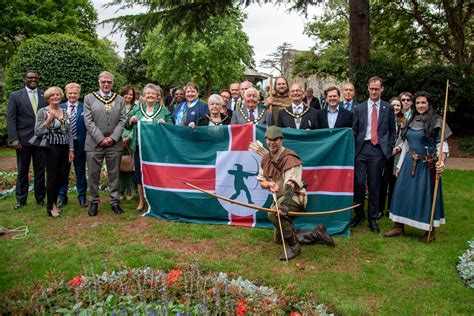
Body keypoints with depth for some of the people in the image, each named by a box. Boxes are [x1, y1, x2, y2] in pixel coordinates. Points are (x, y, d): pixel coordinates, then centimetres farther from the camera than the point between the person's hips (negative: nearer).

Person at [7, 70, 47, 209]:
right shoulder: (15, 96, 2)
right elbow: (10, 119, -2)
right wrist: (13, 139, -11)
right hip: (23, 140, -1)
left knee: (40, 170, 8)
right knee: (22, 171, 8)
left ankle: (40, 198, 20)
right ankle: (21, 199, 19)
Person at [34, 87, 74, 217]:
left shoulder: (65, 111, 10)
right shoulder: (43, 111, -5)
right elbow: (37, 132, -10)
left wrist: (71, 149, 6)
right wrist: (49, 119, -18)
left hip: (65, 148, 5)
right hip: (52, 148, -5)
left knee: (62, 176, 10)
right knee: (52, 177, 1)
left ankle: (54, 201, 28)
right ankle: (50, 206, 15)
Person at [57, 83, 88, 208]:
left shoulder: (85, 108, 0)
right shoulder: (60, 108, 5)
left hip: (79, 144, -1)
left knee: (80, 172, 9)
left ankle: (82, 197, 20)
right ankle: (62, 197, 23)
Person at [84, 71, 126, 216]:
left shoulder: (120, 99, 10)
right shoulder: (89, 98, 5)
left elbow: (122, 121, 3)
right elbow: (88, 121, -2)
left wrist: (113, 138, -9)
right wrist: (100, 139, -10)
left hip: (114, 143, 1)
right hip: (94, 143, -1)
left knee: (114, 174, 7)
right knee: (93, 174, 5)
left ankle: (115, 201, 18)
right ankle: (94, 202, 18)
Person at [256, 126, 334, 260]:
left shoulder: (289, 158, -22)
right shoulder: (266, 158, 2)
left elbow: (290, 184, -34)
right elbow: (261, 182, 4)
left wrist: (284, 203, -49)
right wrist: (269, 184, -20)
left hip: (294, 197, -8)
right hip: (280, 198, 9)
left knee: (273, 213, -37)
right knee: (279, 238, 15)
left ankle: (294, 246, -17)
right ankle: (317, 234, 25)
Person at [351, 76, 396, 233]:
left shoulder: (388, 108, 8)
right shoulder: (359, 108, 9)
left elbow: (392, 131, 11)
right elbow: (354, 131, 7)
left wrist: (389, 149, 2)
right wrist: (353, 149, -1)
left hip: (379, 150, 0)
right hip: (362, 148, 0)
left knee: (374, 185, 5)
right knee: (359, 183, -5)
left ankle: (373, 218, 16)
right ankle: (359, 214, 15)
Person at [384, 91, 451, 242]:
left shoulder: (436, 121, -7)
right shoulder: (411, 121, 10)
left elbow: (442, 143, -12)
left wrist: (441, 160, -27)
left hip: (427, 165, -6)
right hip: (410, 163, 6)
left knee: (426, 194, 2)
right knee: (402, 192, 6)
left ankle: (430, 230, 18)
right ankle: (399, 226, 17)